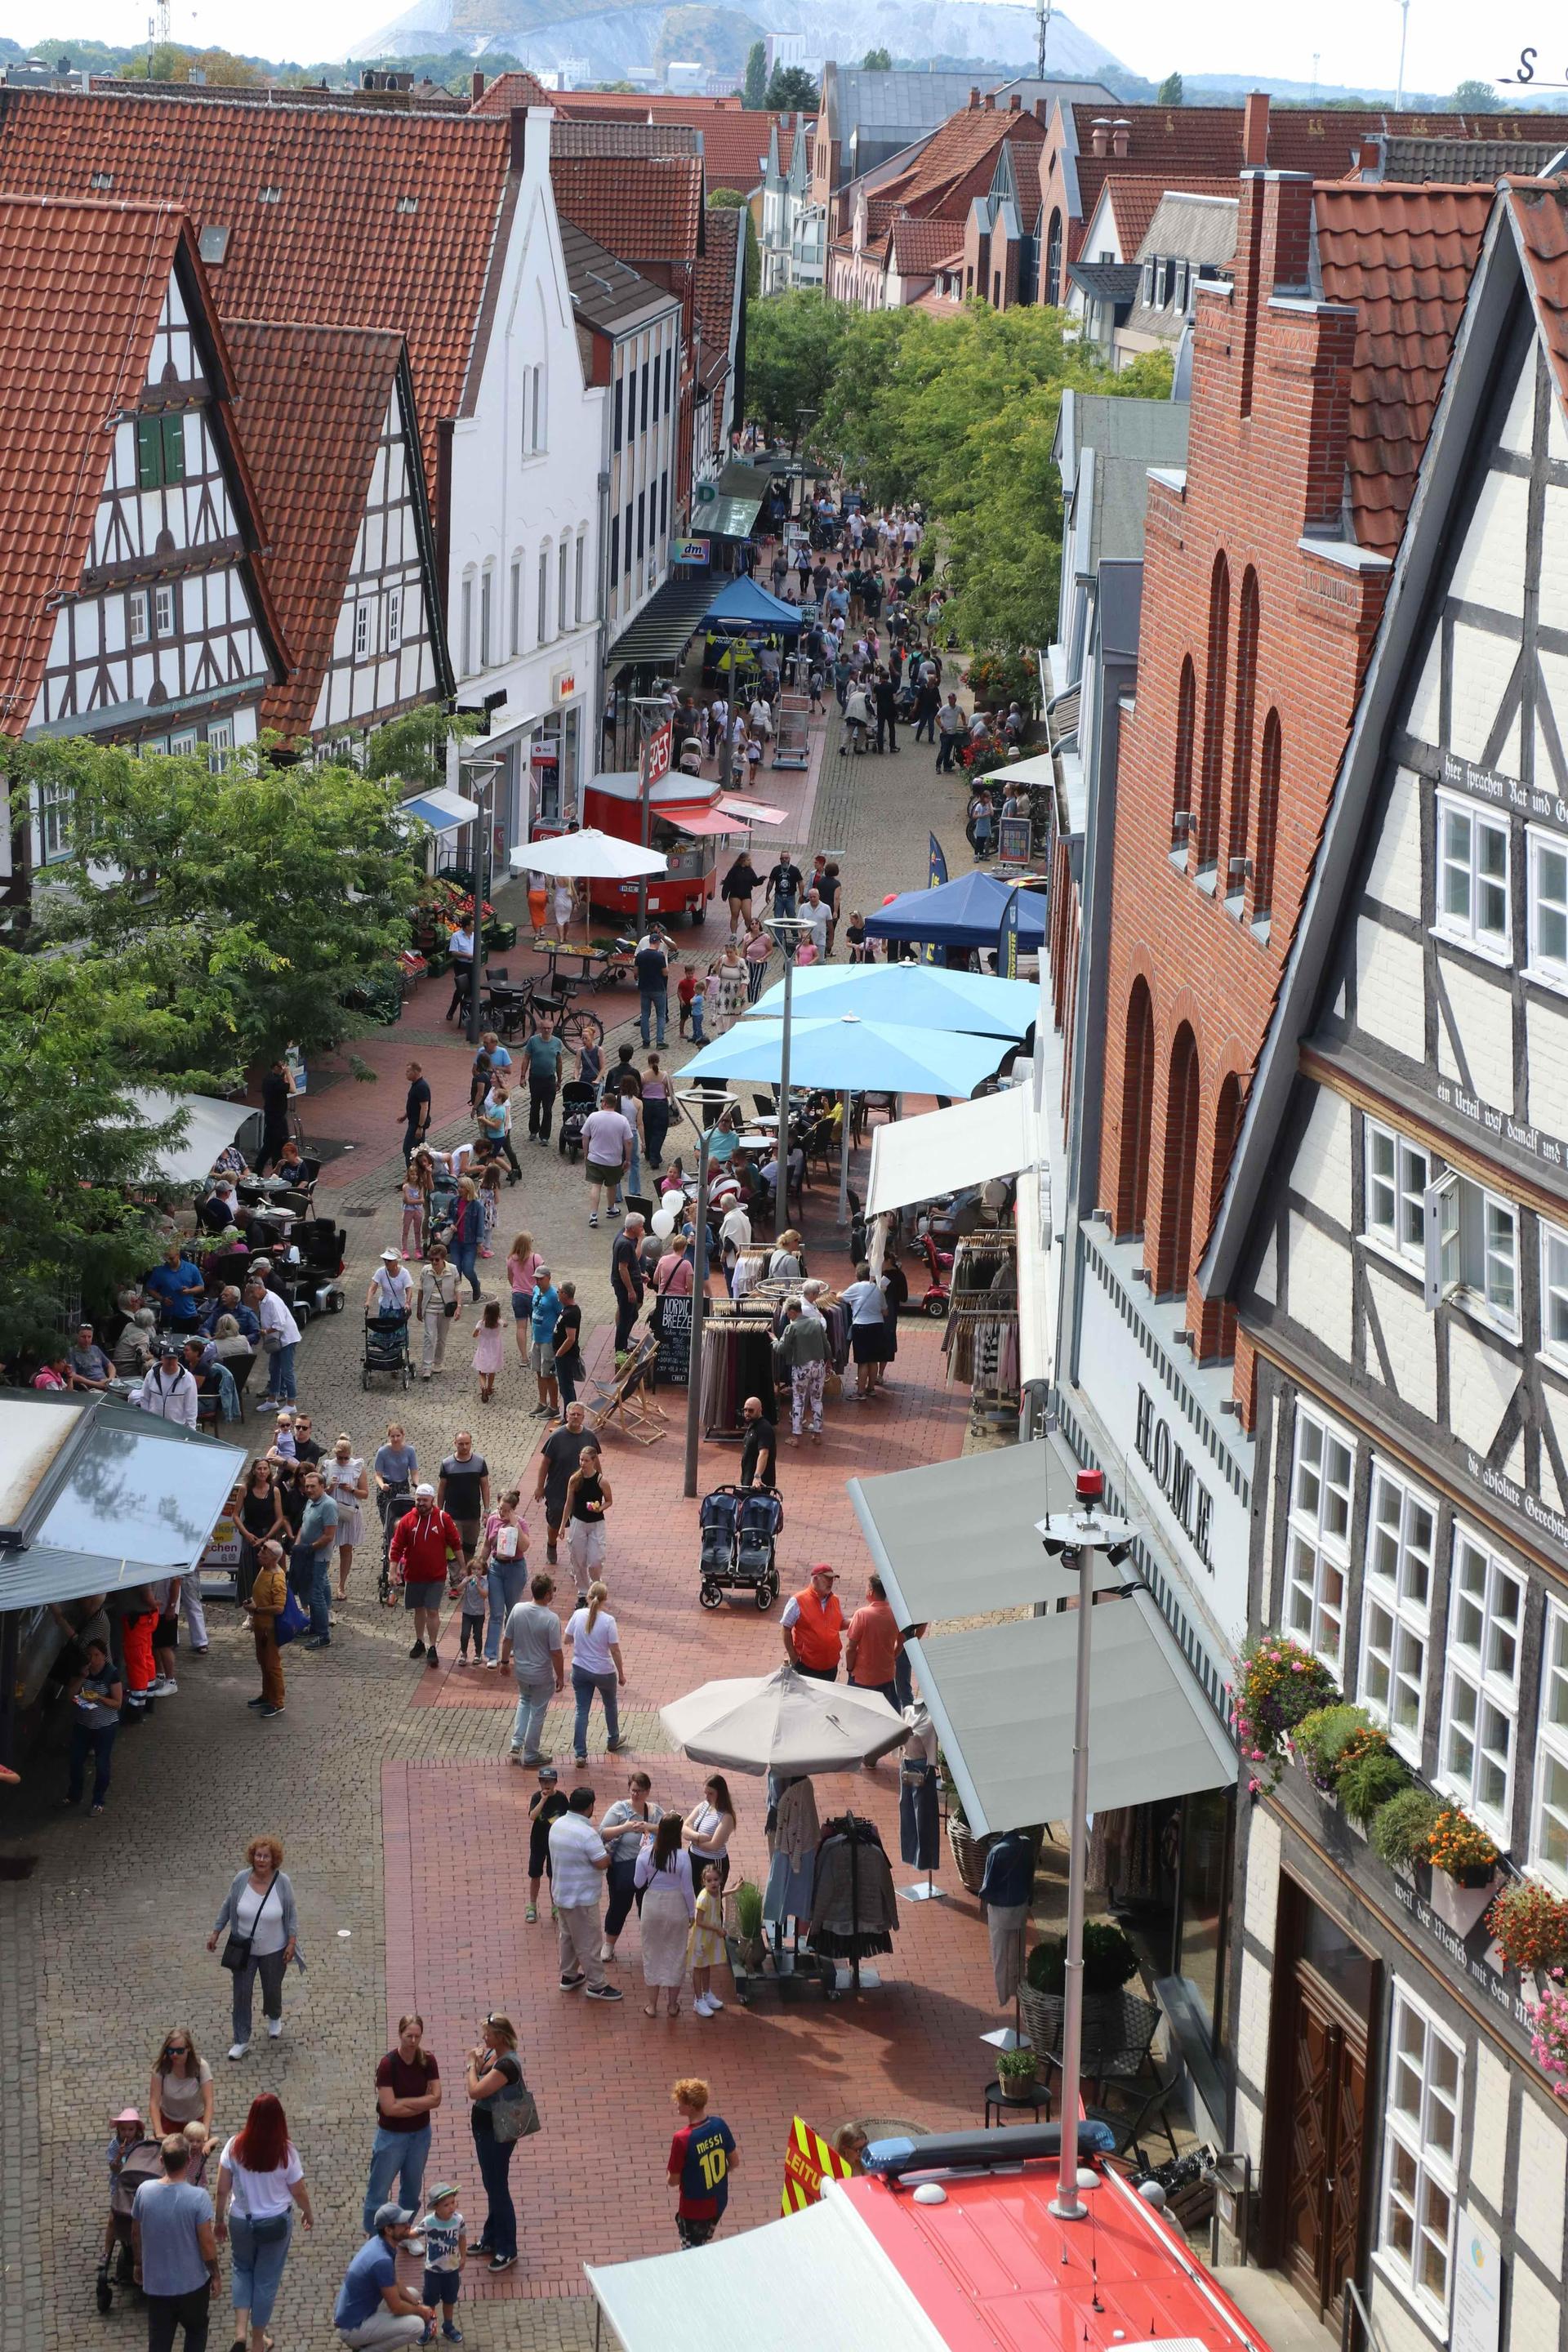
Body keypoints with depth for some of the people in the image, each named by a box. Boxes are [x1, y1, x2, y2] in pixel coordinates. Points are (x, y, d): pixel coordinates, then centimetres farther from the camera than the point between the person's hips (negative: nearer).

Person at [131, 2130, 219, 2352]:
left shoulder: (145, 2191, -12)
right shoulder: (198, 2197, -23)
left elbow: (136, 2234, 2)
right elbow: (207, 2243, -16)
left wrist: (138, 2264, 19)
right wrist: (215, 2275, 0)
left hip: (156, 2283, 2)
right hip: (193, 2282, -2)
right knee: (196, 2330, 23)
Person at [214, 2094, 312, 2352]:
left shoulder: (235, 2146, -16)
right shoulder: (286, 2152, -19)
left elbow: (222, 2190, -8)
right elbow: (299, 2192, -8)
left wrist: (219, 2220, 8)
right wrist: (308, 2214, 13)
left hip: (240, 2221, 2)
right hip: (275, 2223, -2)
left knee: (243, 2269, 26)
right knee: (267, 2279, 16)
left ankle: (241, 2330, 14)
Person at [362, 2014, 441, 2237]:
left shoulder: (427, 2061, -10)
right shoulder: (387, 2064, -22)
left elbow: (436, 2099, -13)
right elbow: (389, 2108, -25)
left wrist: (404, 2102, -20)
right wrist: (421, 2105, -18)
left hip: (420, 2134, 4)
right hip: (392, 2135, -4)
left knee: (412, 2189, 20)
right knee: (379, 2190, 6)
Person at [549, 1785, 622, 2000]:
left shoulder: (557, 1826, 0)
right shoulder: (587, 1833, -28)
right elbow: (602, 1863, -24)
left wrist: (597, 1844, 11)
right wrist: (608, 1854, -2)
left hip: (561, 1893, 8)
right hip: (581, 1898, -8)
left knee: (567, 1935, 23)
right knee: (588, 1942, 3)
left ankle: (569, 1976, 35)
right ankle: (597, 1985, 13)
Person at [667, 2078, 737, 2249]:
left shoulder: (682, 2139, -28)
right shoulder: (719, 2125, -12)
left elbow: (673, 2181, -19)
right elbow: (733, 2162, 1)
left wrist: (669, 2175, 4)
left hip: (694, 2209, -6)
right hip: (718, 2203, 6)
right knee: (701, 2247, 28)